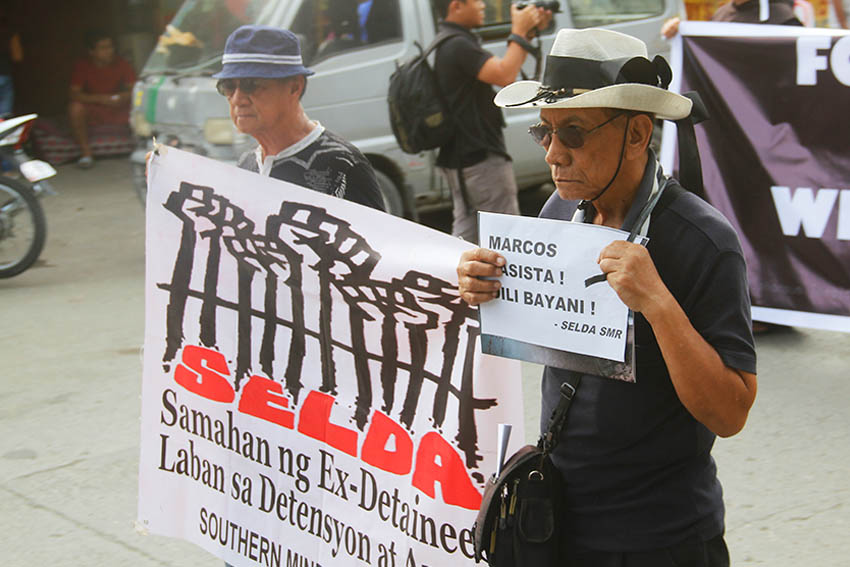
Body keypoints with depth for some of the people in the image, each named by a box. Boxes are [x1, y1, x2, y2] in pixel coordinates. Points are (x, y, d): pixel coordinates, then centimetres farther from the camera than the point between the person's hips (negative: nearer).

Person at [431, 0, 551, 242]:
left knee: (465, 227, 14)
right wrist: (519, 31, -17)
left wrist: (529, 31, 8)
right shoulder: (458, 45, -19)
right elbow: (504, 75, -29)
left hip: (457, 156, 10)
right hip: (481, 157, -10)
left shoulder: (445, 45, 15)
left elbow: (503, 64, 17)